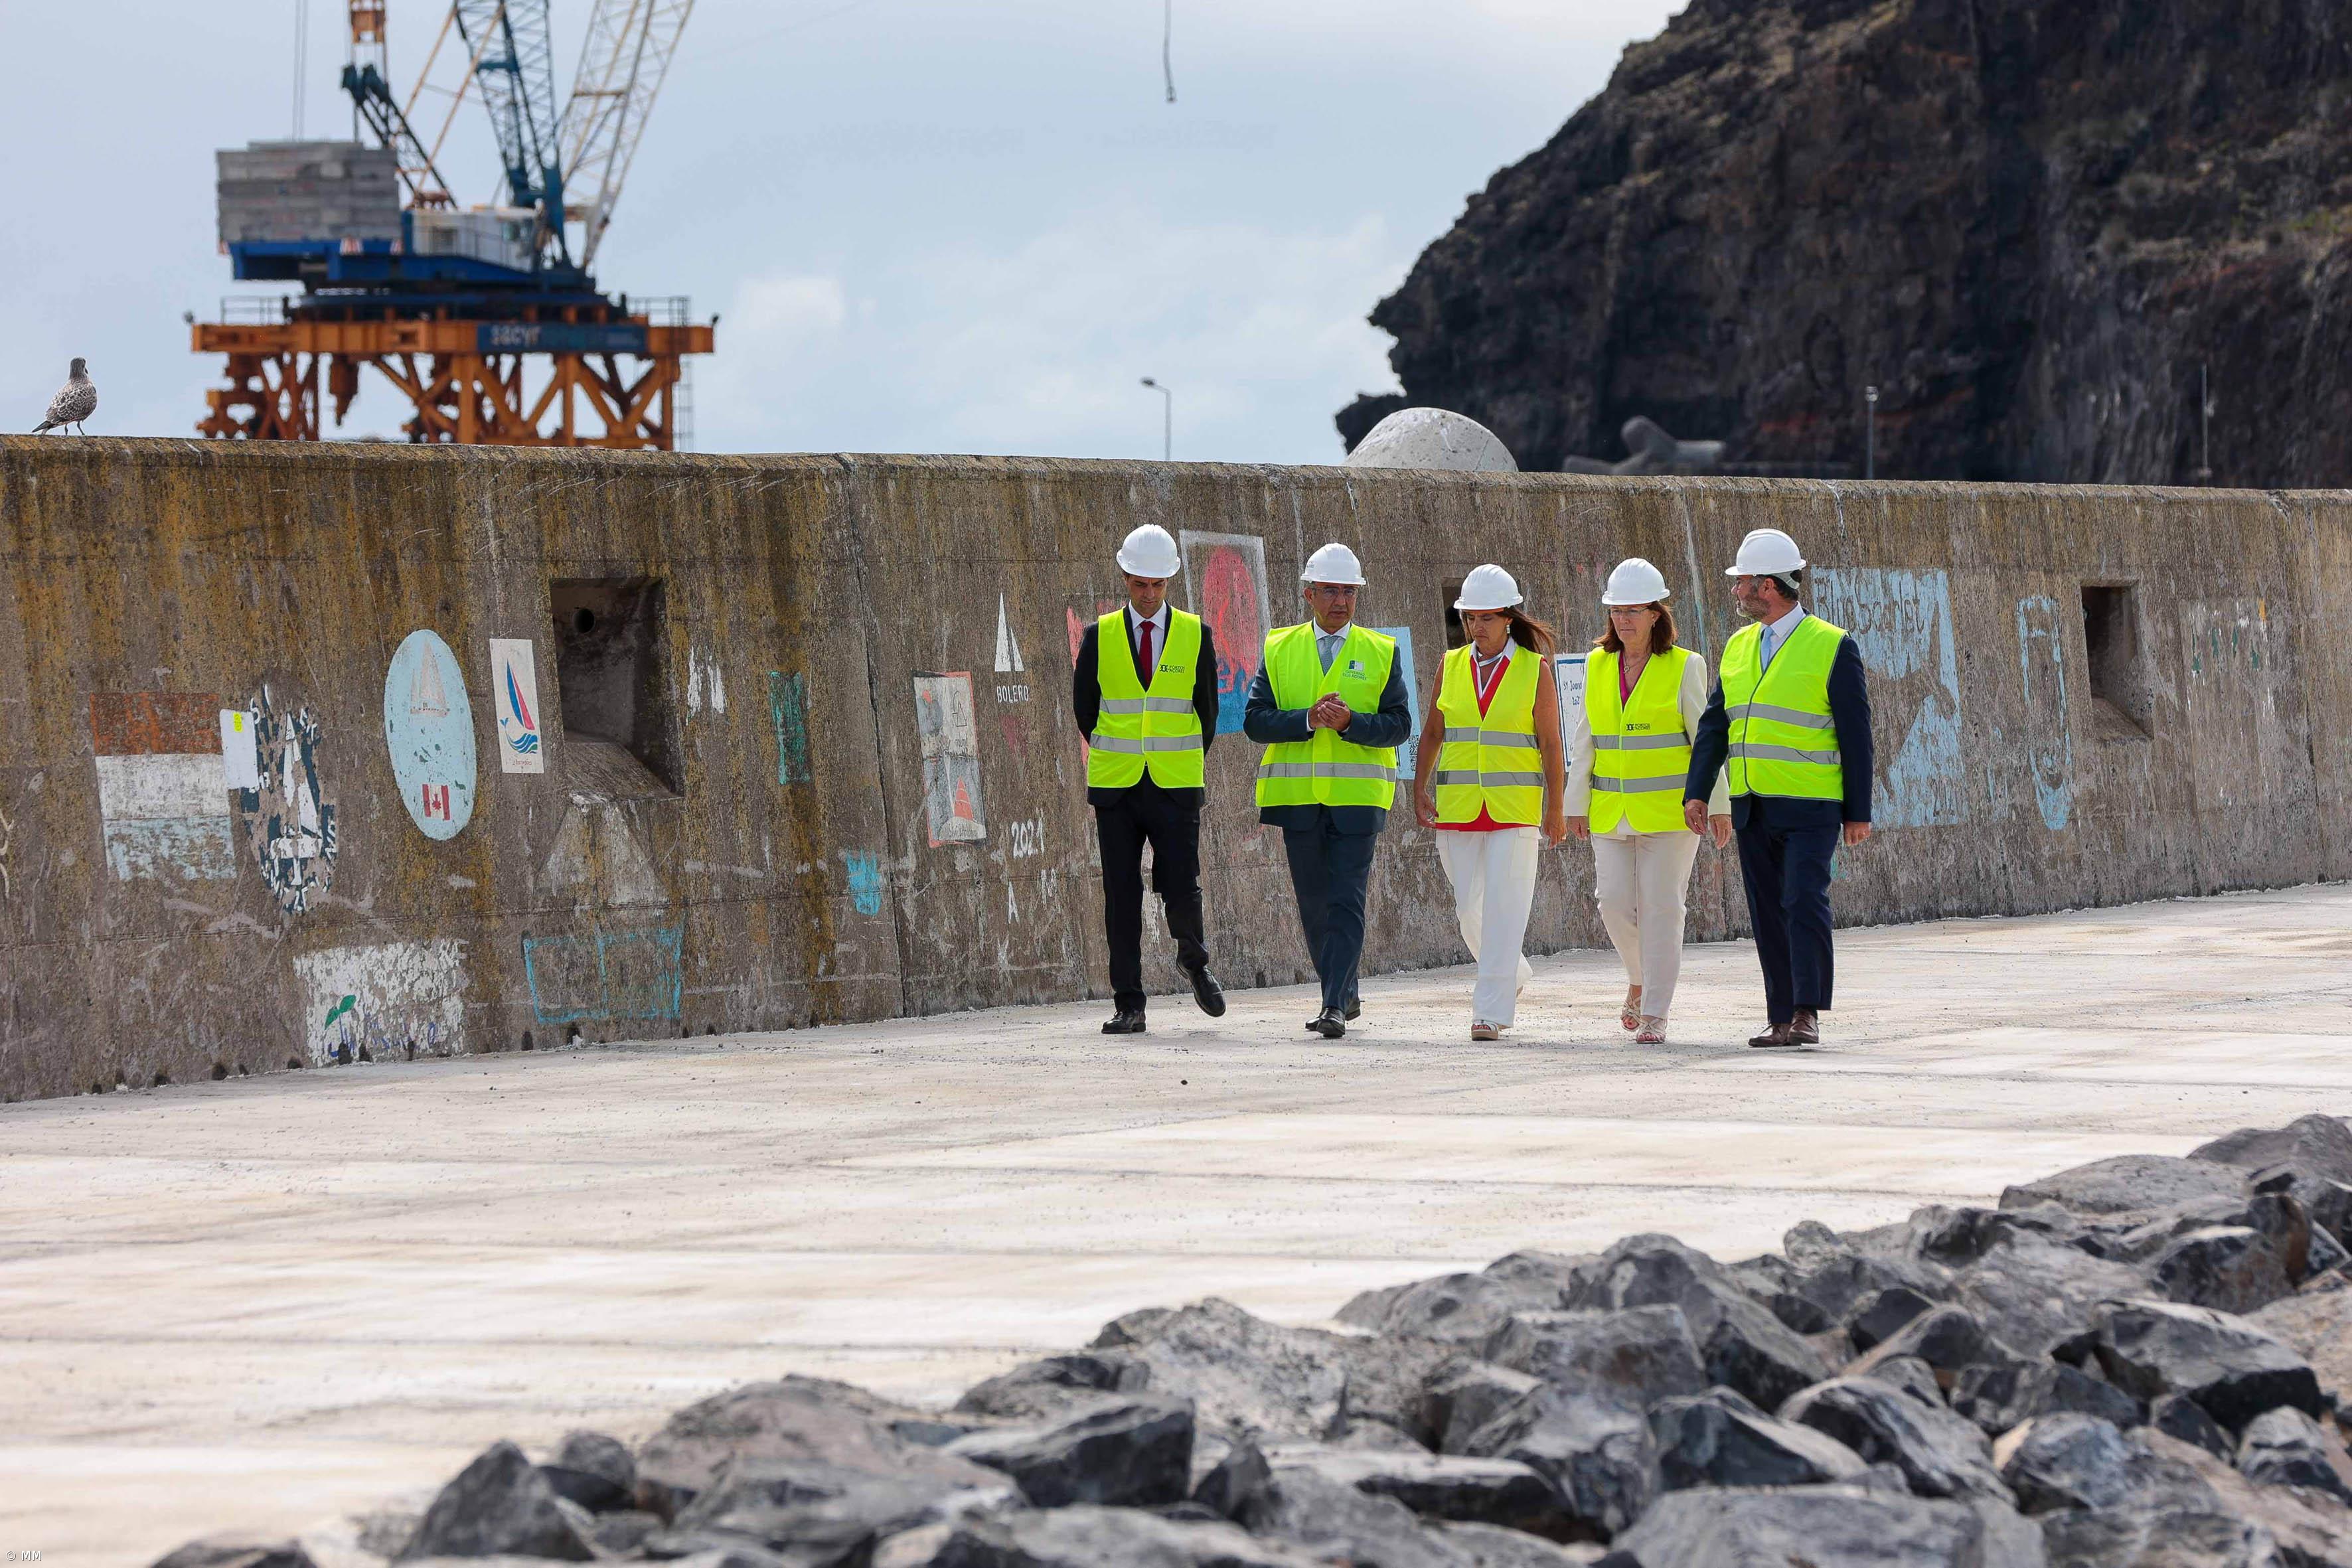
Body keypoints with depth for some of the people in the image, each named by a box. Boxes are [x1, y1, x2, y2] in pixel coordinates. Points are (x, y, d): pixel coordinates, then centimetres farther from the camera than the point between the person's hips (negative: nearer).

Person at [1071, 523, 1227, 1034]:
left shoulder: (1196, 636, 3)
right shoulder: (1099, 637, 3)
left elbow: (1207, 710, 11)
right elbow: (1084, 706, 12)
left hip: (1176, 787, -1)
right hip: (1116, 790, 1)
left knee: (1181, 890, -7)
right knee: (1121, 896, -1)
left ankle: (1194, 962, 24)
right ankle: (1128, 1006, 4)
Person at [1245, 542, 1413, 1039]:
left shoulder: (1381, 654, 6)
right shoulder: (1279, 650, 8)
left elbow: (1398, 725, -2)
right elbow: (1256, 721, 0)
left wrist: (1349, 722, -19)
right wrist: (1308, 719, -16)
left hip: (1358, 797, -2)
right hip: (1299, 796, 2)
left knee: (1346, 904, -11)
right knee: (1315, 905, 9)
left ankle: (1335, 1006, -14)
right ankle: (1344, 996, 25)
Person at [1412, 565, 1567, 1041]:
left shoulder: (1535, 670, 0)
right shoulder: (1452, 666, 8)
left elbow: (1550, 742, 0)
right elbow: (1433, 732, 13)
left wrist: (1556, 807, -3)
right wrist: (1420, 790, 3)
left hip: (1514, 806, -4)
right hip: (1457, 805, 4)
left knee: (1502, 907, -10)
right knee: (1469, 907, 8)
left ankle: (1491, 1011, -10)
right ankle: (1515, 974, 34)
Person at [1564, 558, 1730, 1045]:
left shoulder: (1684, 667, -3)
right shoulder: (1597, 665, 8)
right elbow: (1583, 740, 11)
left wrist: (1718, 804, -7)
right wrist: (1577, 803, 7)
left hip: (1669, 810, -4)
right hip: (1612, 812, 4)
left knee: (1661, 907, -6)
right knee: (1615, 901, -4)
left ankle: (1655, 1015, -2)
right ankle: (1641, 979, 25)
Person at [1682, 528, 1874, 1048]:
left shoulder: (1832, 647, -5)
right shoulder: (1738, 647, 12)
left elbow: (1856, 736, -5)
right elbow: (1715, 726, 10)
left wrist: (1859, 812, -7)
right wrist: (1697, 792, -2)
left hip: (1811, 809, -6)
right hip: (1752, 808, 6)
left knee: (1804, 904, -16)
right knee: (1768, 916, 6)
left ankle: (1807, 1014, -11)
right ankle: (1781, 1019, 11)